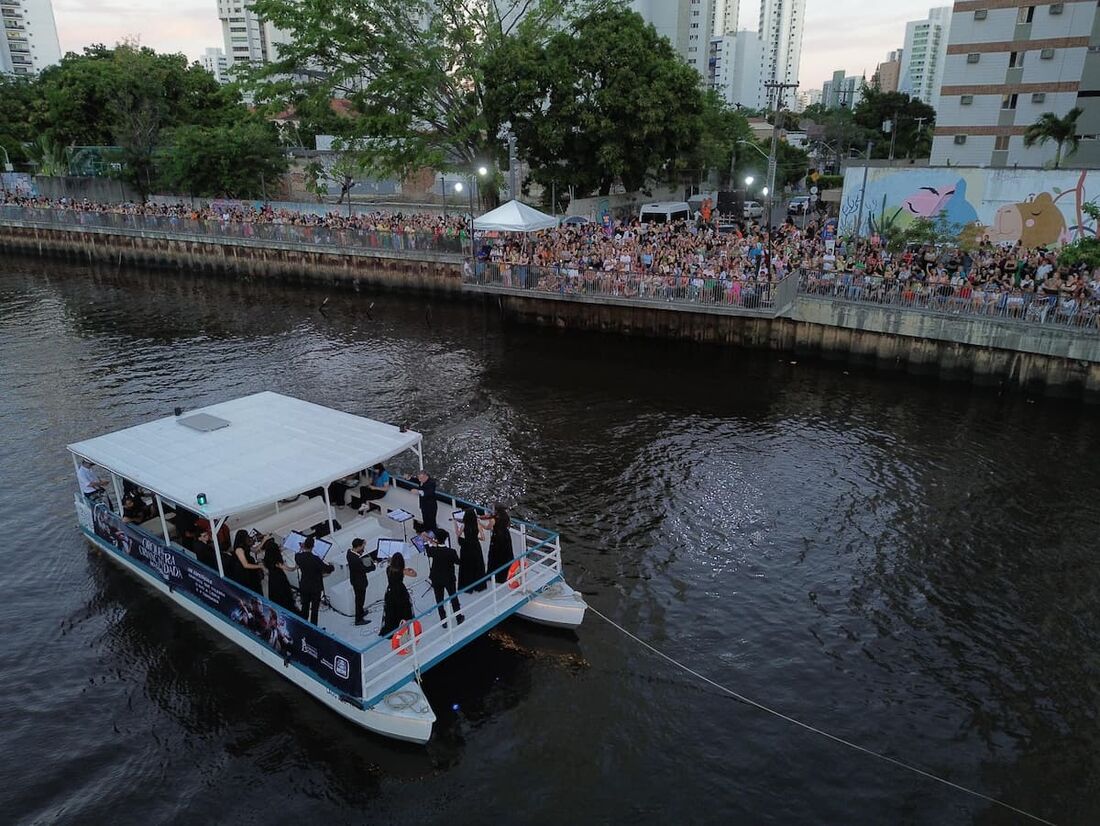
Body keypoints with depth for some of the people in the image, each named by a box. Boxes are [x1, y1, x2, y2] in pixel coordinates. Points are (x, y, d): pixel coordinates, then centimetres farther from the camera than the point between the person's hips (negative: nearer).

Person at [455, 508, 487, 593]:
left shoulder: (463, 525, -16)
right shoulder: (477, 524, -13)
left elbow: (458, 535, 0)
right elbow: (482, 537, -11)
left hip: (466, 548, -1)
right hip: (476, 547, 1)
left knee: (466, 567, 14)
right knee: (478, 566, 18)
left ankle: (466, 586, 21)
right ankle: (479, 585, 28)